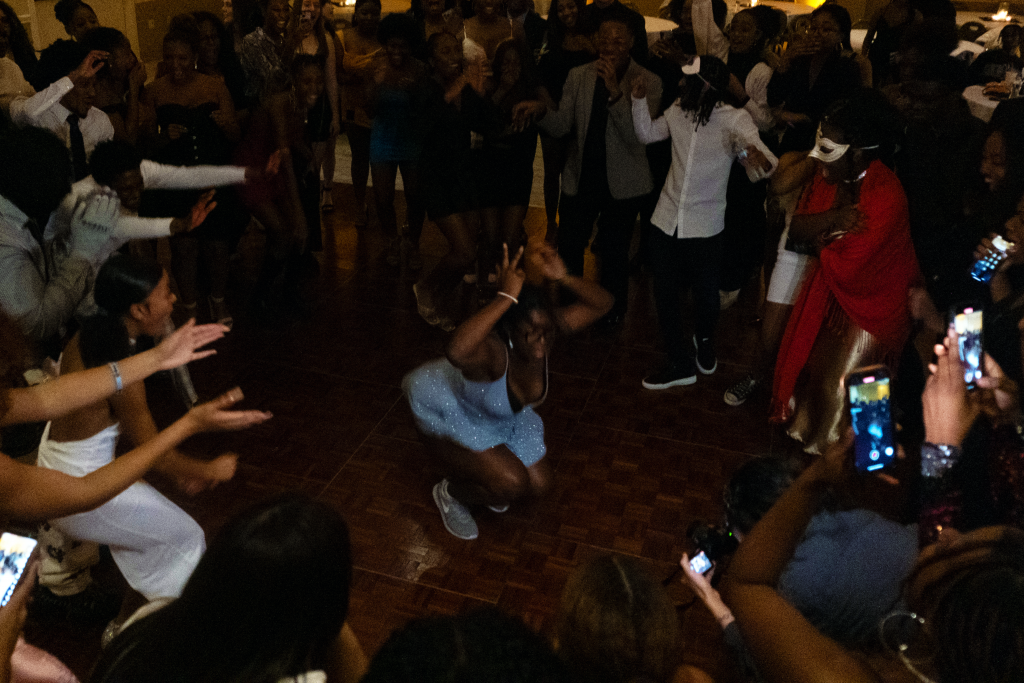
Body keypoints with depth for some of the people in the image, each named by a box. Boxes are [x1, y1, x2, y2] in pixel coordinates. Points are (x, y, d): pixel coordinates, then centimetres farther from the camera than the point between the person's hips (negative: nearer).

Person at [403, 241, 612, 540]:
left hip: (501, 416, 7)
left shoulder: (544, 327, -25)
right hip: (446, 411, -7)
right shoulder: (491, 350, -45)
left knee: (538, 483, 9)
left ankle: (472, 471, 34)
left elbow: (602, 303, -22)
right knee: (511, 484, -19)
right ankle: (451, 492, 11)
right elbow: (456, 351, -69)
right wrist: (506, 297, -65)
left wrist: (562, 278, -40)